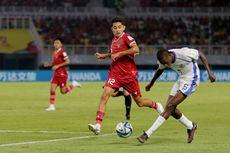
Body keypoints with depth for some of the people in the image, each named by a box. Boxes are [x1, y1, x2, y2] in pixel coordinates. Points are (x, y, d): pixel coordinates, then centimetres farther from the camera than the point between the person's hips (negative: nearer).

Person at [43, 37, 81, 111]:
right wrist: (49, 64, 5)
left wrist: (58, 66, -21)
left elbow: (67, 61, -19)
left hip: (62, 74, -7)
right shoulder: (54, 53, 12)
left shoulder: (62, 52, -13)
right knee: (52, 89, -5)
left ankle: (73, 84, 21)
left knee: (63, 91, -2)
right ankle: (52, 106, -1)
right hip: (56, 74, 7)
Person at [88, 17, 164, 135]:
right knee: (104, 95, -17)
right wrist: (104, 56, 19)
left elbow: (136, 49, -27)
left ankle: (156, 106, 38)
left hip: (129, 74, -5)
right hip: (115, 73, 5)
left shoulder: (126, 37, -9)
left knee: (139, 102, 7)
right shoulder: (114, 40, 13)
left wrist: (119, 54, -25)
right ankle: (98, 125, -23)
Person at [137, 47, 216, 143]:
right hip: (182, 79, 7)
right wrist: (151, 83, 27)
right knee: (170, 109, -2)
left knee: (170, 106, -16)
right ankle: (190, 126, 21)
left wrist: (209, 72, -11)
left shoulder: (184, 53, -28)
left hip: (191, 80, -7)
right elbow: (160, 70, 15)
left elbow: (200, 54, -11)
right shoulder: (164, 59, -9)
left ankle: (147, 134, -19)